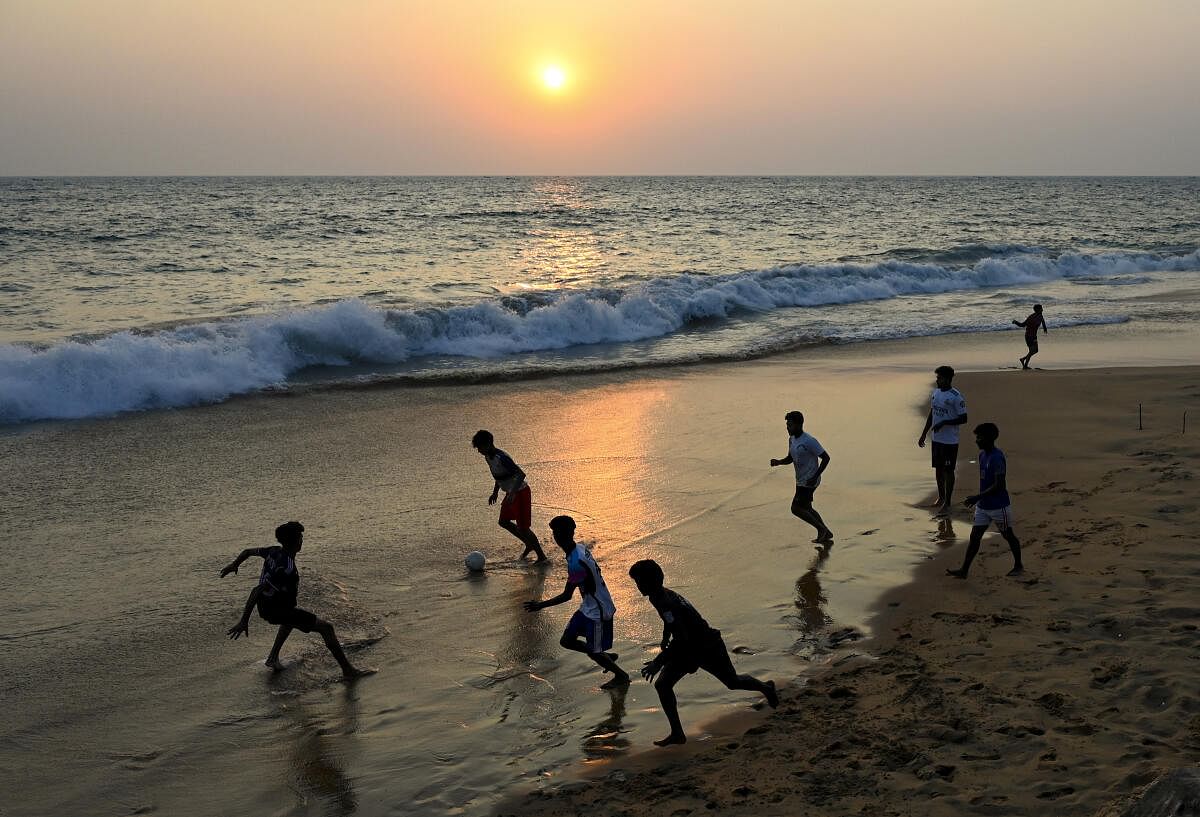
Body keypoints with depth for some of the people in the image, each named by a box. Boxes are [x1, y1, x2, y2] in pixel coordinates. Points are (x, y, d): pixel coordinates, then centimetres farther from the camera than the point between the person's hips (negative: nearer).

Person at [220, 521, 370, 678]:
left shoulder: (274, 552, -5)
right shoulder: (286, 569, -31)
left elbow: (248, 551, 13)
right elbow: (257, 590, -36)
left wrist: (234, 565, 35)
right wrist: (244, 621, -36)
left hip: (266, 606, 9)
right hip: (278, 611, -9)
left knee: (291, 618, 42)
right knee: (326, 628, -5)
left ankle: (273, 658, 42)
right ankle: (348, 669, -1)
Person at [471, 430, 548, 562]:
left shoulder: (502, 458, -27)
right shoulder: (488, 457, 2)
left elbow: (521, 474, -33)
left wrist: (512, 493, -40)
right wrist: (495, 492, 20)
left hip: (520, 492, -10)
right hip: (511, 493, 10)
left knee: (522, 527, -6)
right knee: (503, 521, 17)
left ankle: (541, 556, 5)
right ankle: (529, 545, 29)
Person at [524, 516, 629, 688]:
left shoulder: (576, 562, -30)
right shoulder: (580, 549, -2)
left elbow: (566, 596, -24)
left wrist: (540, 606, -16)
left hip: (598, 612, -9)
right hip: (588, 607, 9)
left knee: (593, 652, 6)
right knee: (567, 640, 12)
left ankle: (621, 676, 29)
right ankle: (608, 656, 28)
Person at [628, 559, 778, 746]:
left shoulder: (668, 603, -34)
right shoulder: (660, 597, -5)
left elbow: (682, 639, -37)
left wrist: (658, 662, -37)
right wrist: (665, 641, 20)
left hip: (707, 648, -9)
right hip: (687, 648, 9)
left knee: (733, 682, 15)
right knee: (662, 685, -6)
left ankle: (766, 687, 45)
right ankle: (677, 734, 1)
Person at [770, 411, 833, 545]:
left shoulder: (809, 441, -21)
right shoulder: (792, 439, 5)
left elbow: (826, 457, -18)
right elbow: (790, 458, 18)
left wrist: (815, 477, -23)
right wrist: (778, 462, -4)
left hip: (809, 481, -9)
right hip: (801, 481, 9)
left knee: (796, 508, -9)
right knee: (806, 508, 17)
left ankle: (822, 529, 4)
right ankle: (826, 534, 30)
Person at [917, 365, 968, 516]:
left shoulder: (956, 397, -16)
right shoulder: (935, 393, 7)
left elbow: (963, 418, -15)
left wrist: (944, 423, -22)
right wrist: (924, 434, 17)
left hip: (950, 441, -7)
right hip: (936, 439, 7)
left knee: (948, 470, 0)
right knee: (938, 468, 16)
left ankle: (947, 503, 7)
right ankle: (941, 497, 34)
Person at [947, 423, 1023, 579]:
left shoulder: (997, 458, -22)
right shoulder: (982, 455, 6)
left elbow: (999, 485, -26)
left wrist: (977, 497, -27)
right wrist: (978, 498, 18)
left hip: (998, 506, -8)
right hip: (983, 506, 8)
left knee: (1008, 535, 12)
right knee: (974, 536, 4)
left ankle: (1018, 565, 31)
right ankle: (964, 570, 4)